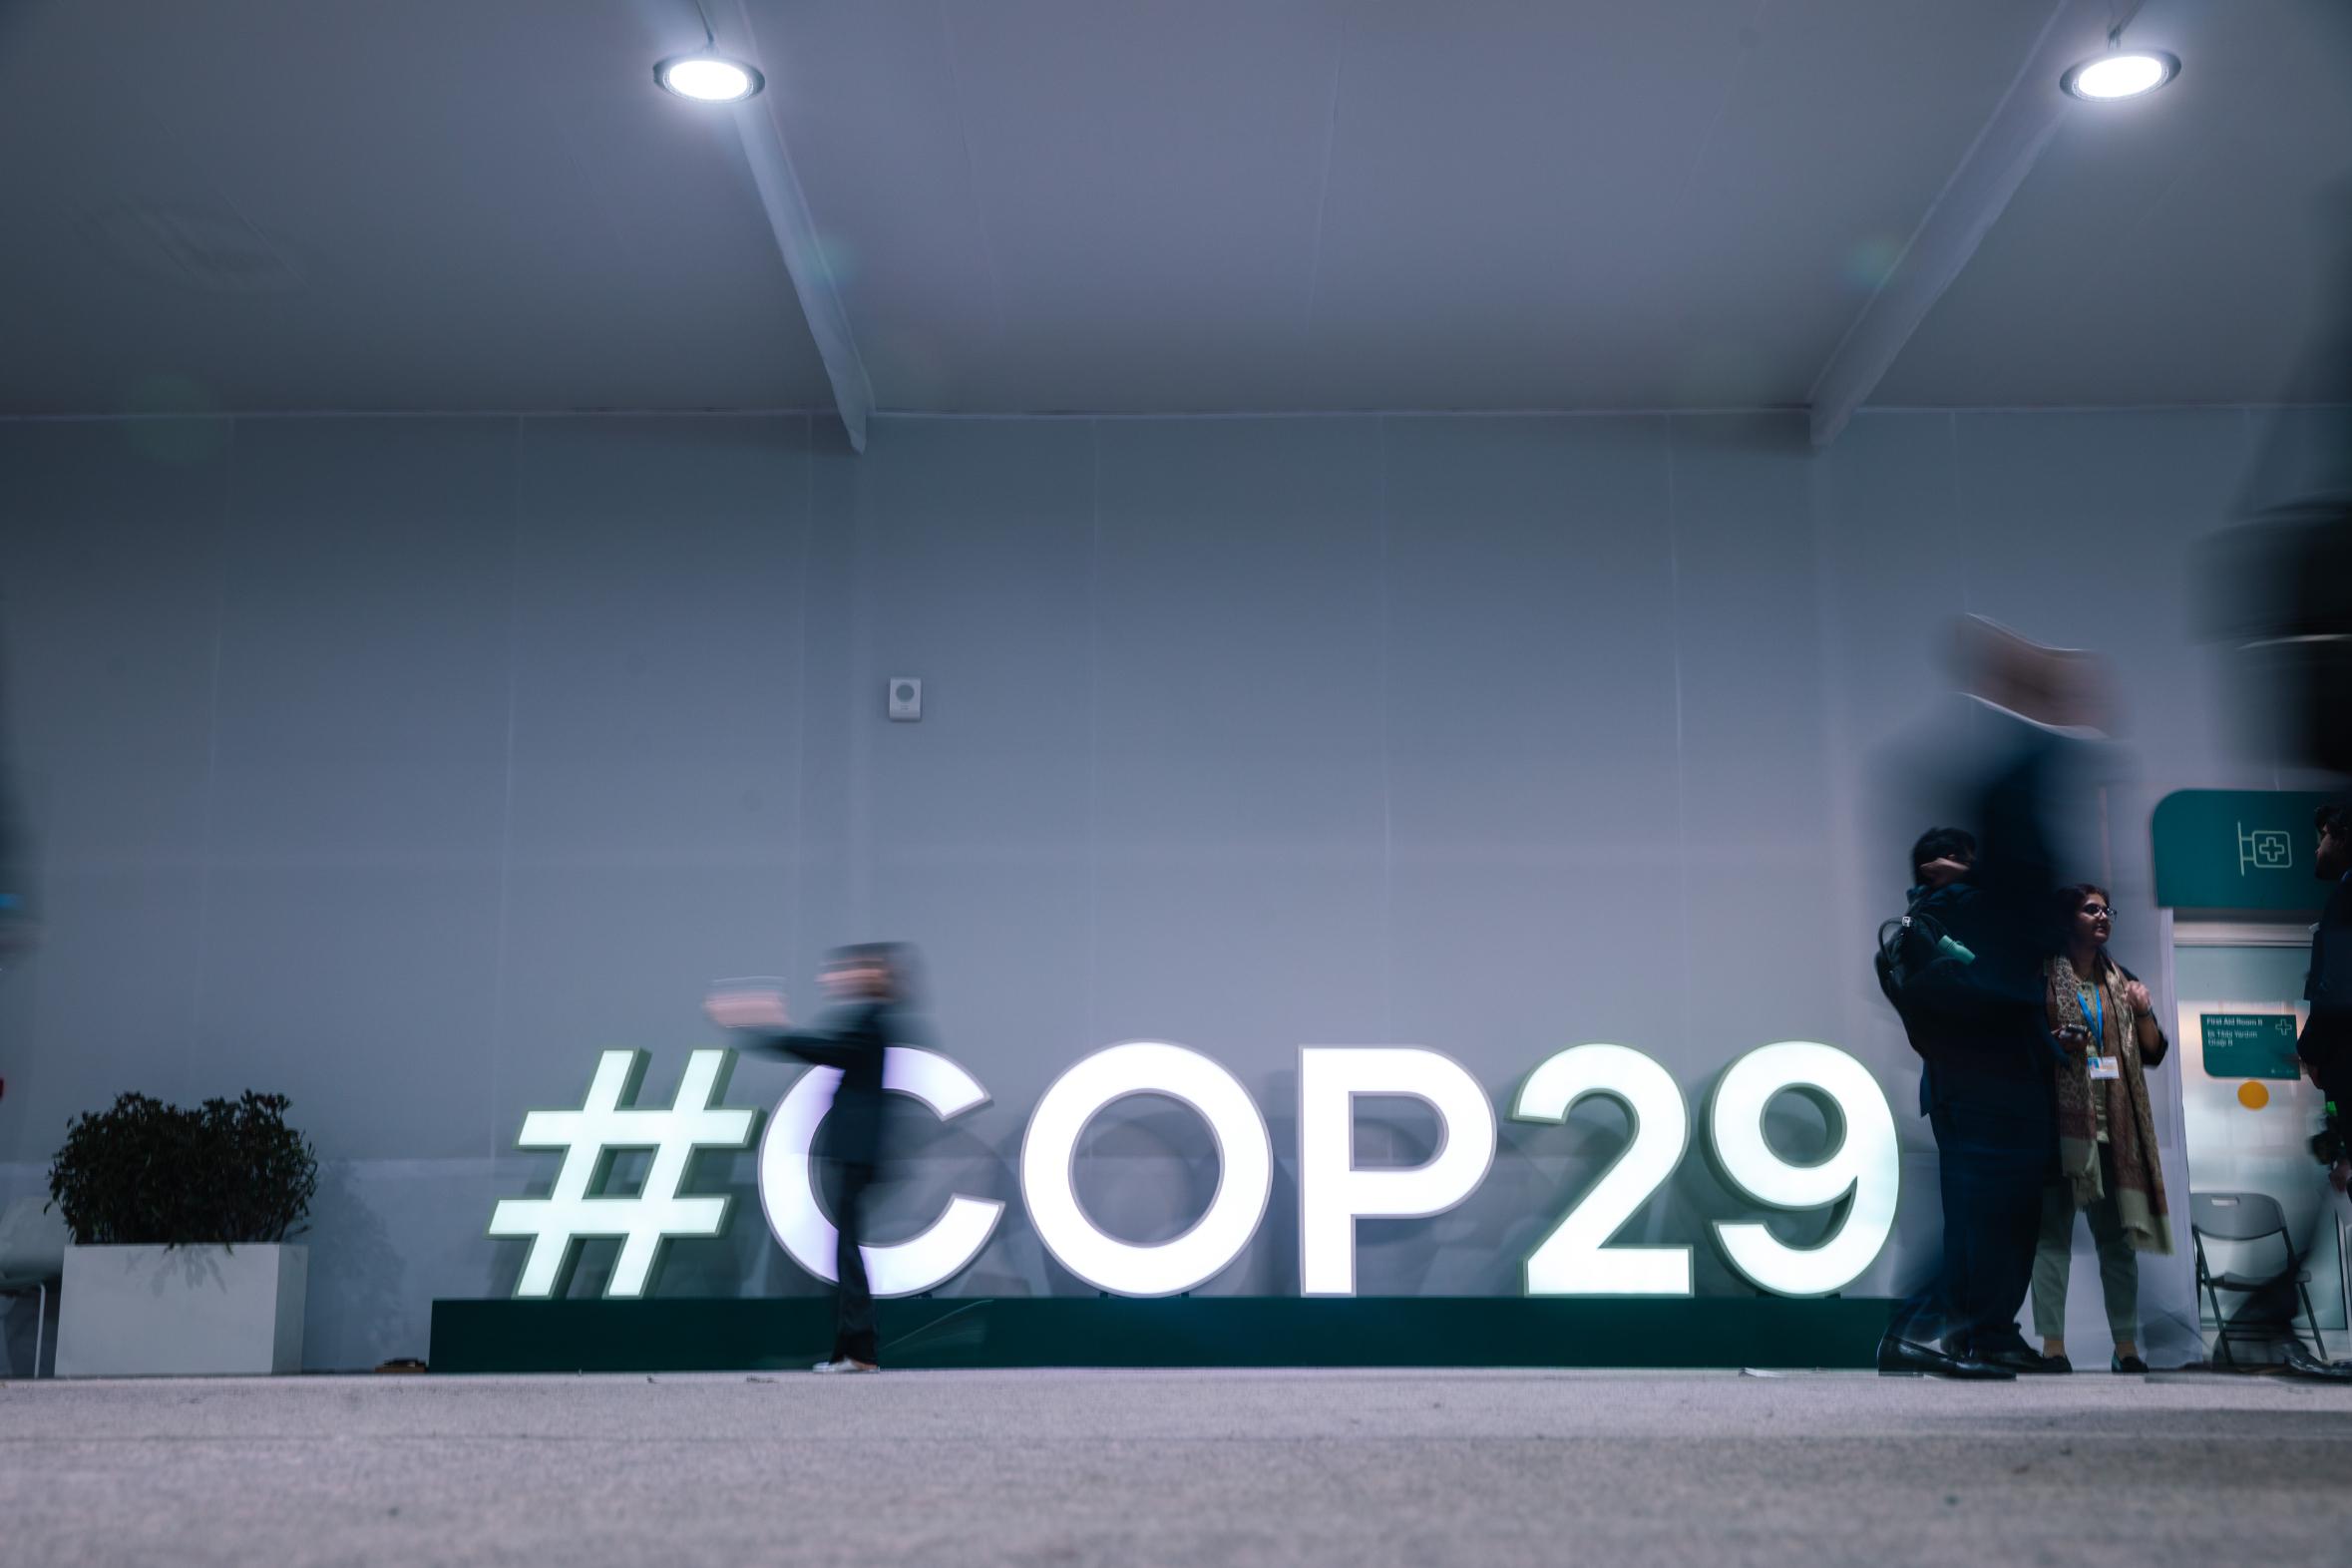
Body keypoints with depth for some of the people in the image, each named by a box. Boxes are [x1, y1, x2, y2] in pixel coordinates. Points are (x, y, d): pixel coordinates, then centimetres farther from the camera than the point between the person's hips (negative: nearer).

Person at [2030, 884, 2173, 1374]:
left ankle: (2126, 1347, 9)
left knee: (2118, 1236, 4)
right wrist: (2053, 1041, -16)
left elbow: (2153, 1053, 17)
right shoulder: (2045, 976, 3)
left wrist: (2144, 1012, 1)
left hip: (2115, 1124, 5)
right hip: (2063, 1120, -5)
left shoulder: (2122, 983, 18)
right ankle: (2053, 1345, -4)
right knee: (2054, 1232, -6)